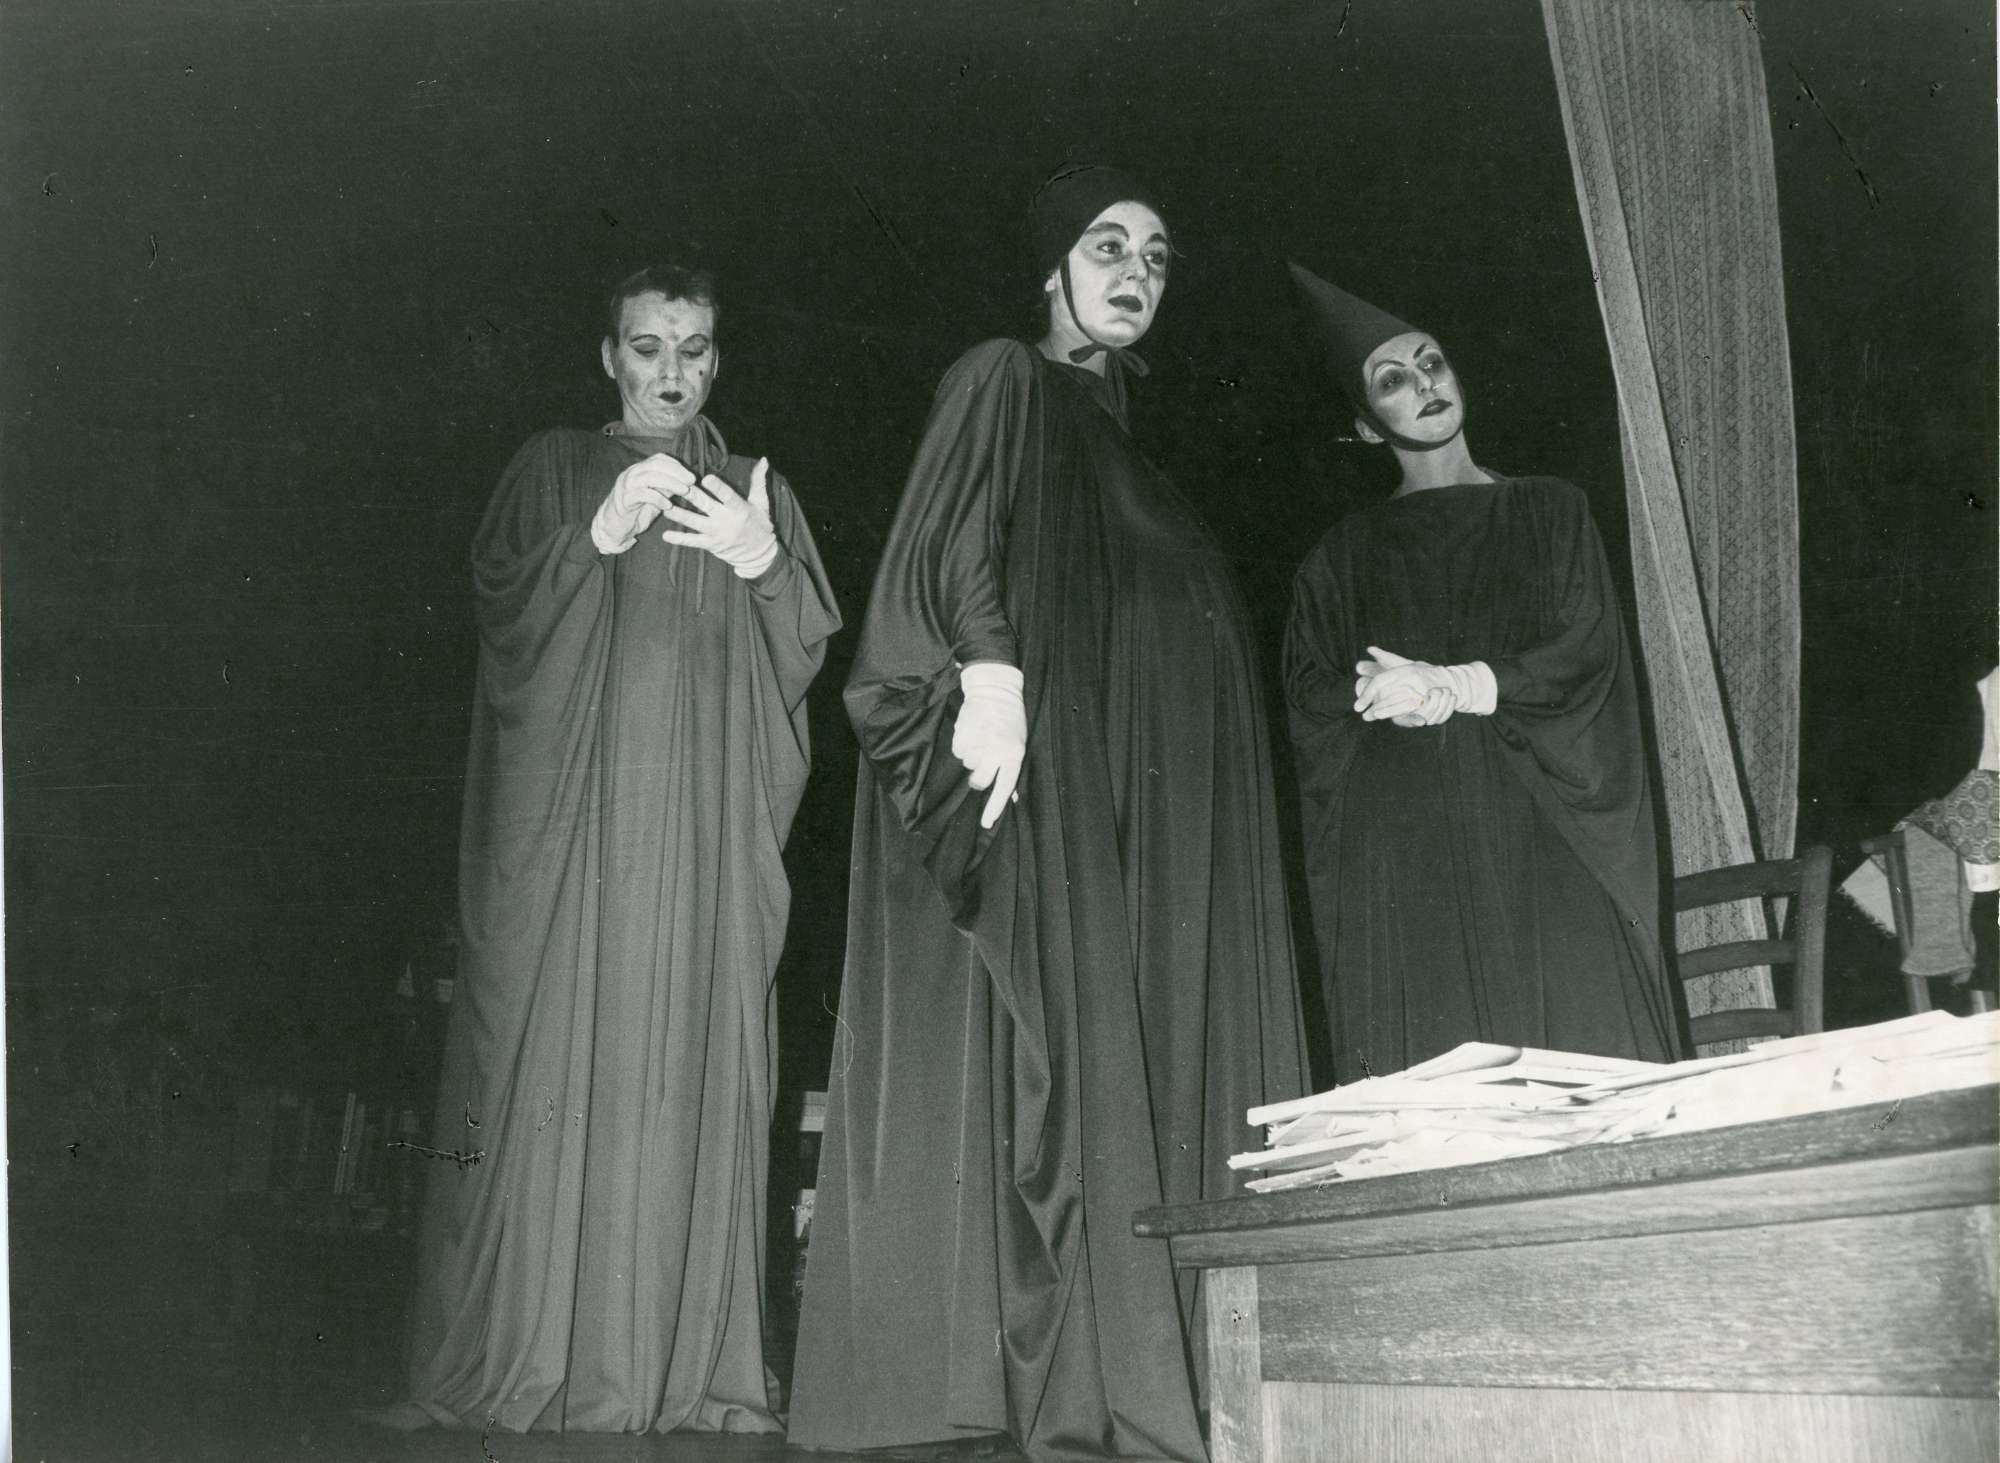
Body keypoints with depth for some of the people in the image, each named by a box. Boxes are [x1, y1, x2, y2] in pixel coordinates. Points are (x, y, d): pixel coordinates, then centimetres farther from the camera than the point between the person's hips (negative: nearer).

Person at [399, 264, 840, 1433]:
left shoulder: (756, 492, 20)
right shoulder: (553, 469, 15)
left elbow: (810, 648, 10)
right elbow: (501, 600, 1)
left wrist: (764, 565, -9)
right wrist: (599, 535, -15)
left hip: (711, 818, 2)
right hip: (575, 805, -1)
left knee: (695, 1066, -5)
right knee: (559, 1062, -9)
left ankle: (692, 1358, -3)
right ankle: (532, 1353, -6)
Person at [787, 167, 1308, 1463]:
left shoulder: (1131, 449, 28)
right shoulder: (1006, 383, 7)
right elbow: (955, 532, -10)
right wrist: (991, 670, -26)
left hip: (1151, 820, 8)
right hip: (1047, 775, -8)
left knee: (1163, 1083, -2)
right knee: (1069, 1054, -16)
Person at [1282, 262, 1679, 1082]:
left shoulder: (1546, 512, 14)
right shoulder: (1345, 558, 17)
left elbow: (1586, 652, 1)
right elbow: (1309, 697, 7)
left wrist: (1454, 687, -11)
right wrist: (1388, 695, -13)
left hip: (1538, 838, 0)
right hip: (1402, 858, 1)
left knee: (1573, 1053, -10)